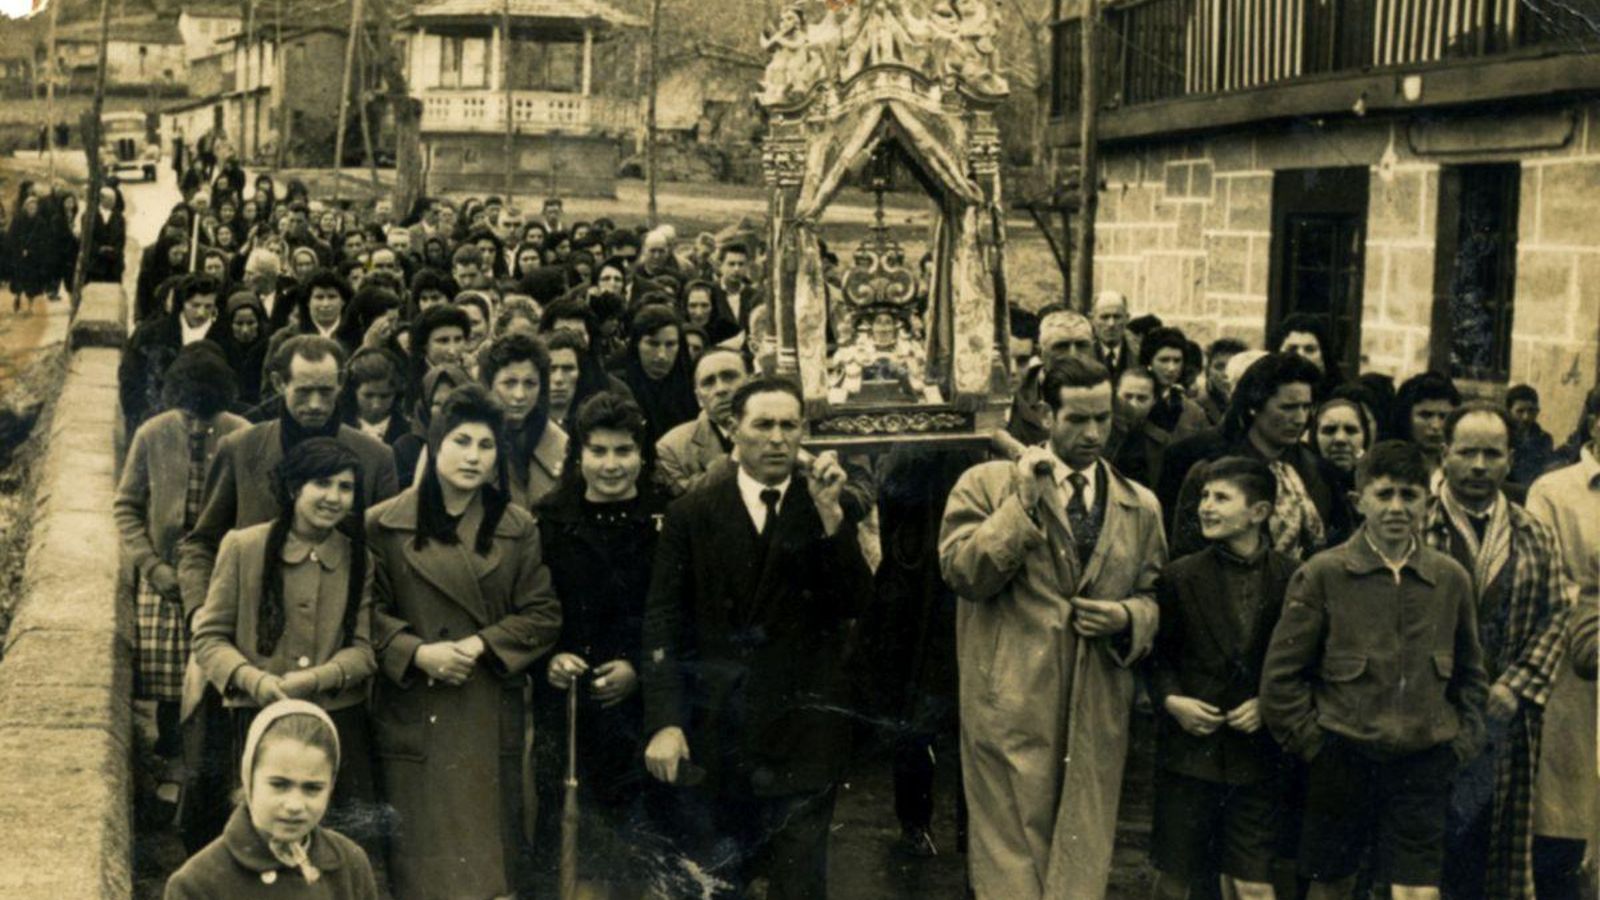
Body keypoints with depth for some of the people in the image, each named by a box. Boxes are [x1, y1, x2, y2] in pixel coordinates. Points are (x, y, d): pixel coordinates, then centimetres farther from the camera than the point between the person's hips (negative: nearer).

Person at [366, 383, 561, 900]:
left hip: (490, 717, 1)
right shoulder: (385, 525, 2)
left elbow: (543, 615, 3)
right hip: (412, 716, -1)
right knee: (420, 851, 2)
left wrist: (480, 645, -10)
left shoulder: (519, 529, 6)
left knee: (485, 847, 4)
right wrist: (418, 652, -14)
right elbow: (370, 612, 1)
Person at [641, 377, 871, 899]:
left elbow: (854, 602, -7)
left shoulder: (835, 512, 4)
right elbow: (663, 622, -1)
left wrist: (830, 513, -18)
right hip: (712, 735, 1)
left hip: (803, 733, 0)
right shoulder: (691, 514, 2)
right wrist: (663, 723, -10)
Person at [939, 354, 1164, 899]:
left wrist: (1128, 617, -6)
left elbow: (1154, 597, 17)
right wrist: (1024, 499, -15)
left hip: (1098, 712, 3)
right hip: (1010, 707, -3)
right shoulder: (988, 483, 1)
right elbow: (963, 573, -10)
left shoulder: (1140, 507, 12)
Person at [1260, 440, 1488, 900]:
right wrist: (1312, 742, -5)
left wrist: (1463, 742, 9)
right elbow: (1281, 675, -2)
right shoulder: (1322, 574, -4)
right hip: (1342, 759, -2)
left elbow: (1470, 673, 18)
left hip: (1424, 763, 2)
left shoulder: (1451, 578, 6)